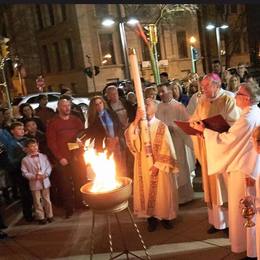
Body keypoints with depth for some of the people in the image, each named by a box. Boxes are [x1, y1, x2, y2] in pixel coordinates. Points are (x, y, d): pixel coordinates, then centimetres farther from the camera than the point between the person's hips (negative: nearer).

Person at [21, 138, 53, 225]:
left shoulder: (43, 156, 0)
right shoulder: (25, 160, -5)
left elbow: (49, 167, 2)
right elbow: (24, 172, -6)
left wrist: (45, 174, -15)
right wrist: (34, 176, -19)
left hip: (45, 181, 2)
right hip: (34, 183, -1)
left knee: (47, 199, 12)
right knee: (37, 201, 7)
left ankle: (49, 215, 25)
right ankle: (41, 217, 20)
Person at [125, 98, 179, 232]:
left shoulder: (161, 127, -7)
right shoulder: (138, 125, 0)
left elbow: (166, 148, -8)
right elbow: (129, 137, -18)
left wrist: (158, 164, -13)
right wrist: (136, 120, -26)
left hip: (159, 166, -2)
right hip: (143, 165, 2)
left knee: (162, 192, 7)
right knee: (146, 192, 9)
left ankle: (165, 216, 25)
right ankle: (151, 217, 24)